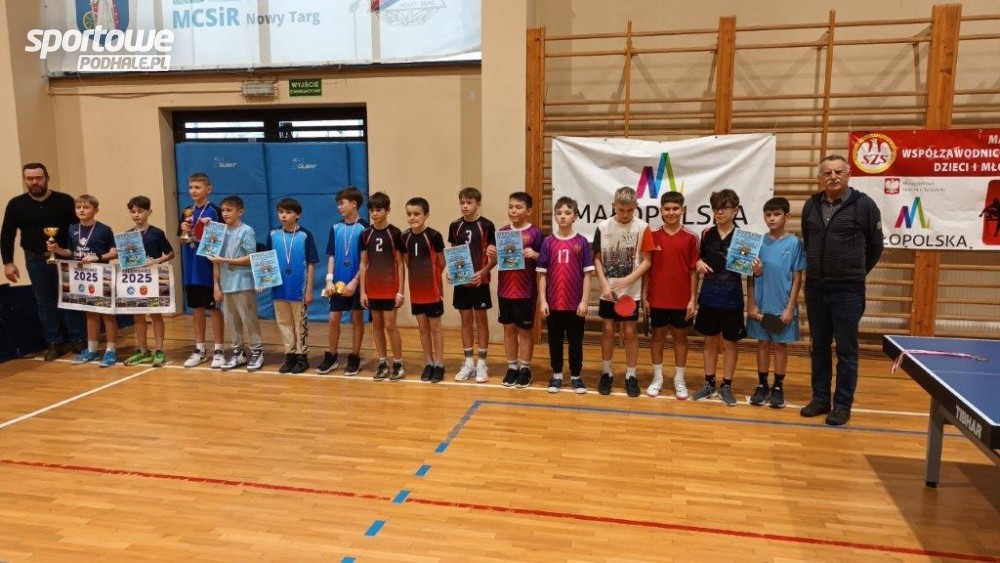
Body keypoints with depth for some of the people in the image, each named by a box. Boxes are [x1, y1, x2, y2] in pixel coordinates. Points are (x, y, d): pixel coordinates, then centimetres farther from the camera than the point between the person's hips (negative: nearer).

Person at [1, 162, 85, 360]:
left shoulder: (64, 201, -4)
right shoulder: (16, 204, 3)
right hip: (35, 260, 2)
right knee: (45, 302, 8)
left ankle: (78, 340, 12)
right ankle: (54, 343, 16)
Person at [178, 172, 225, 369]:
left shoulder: (215, 211, -7)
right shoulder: (187, 212, 10)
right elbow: (182, 240, 15)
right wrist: (184, 232, -5)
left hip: (210, 266, -5)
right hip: (192, 268, 6)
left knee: (214, 308, 1)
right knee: (197, 308, 12)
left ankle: (218, 350, 10)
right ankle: (199, 350, 22)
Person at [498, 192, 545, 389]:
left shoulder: (535, 233, -7)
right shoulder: (502, 232, 5)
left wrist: (535, 255, -24)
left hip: (526, 291, -4)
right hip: (505, 290, 4)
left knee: (525, 329, 7)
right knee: (509, 328, 11)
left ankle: (525, 368, 18)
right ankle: (512, 367, 22)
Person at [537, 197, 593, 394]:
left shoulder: (582, 242, -3)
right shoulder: (548, 242, 0)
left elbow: (587, 274, -1)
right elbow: (542, 274, 2)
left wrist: (584, 301, -6)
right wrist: (542, 301, -3)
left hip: (575, 303, -1)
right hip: (553, 303, 1)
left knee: (575, 341, 10)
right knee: (555, 341, 12)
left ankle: (576, 376, 23)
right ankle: (556, 375, 26)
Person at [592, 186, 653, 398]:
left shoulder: (642, 228, -7)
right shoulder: (603, 227, -3)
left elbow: (646, 261, -4)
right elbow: (597, 259, 2)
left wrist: (628, 279, -16)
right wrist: (604, 284, -9)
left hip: (631, 291, -1)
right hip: (608, 291, 1)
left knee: (630, 332, 5)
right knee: (608, 330, 7)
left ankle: (631, 375, 18)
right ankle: (606, 373, 21)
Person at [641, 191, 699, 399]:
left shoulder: (690, 238, -3)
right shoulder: (653, 236, 0)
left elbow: (693, 270, -1)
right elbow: (647, 268, 2)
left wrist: (692, 299, -5)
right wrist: (644, 296, -1)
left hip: (681, 299, -1)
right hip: (657, 298, 1)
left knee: (680, 336, 10)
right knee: (657, 336, 10)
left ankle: (679, 380, 21)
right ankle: (657, 378, 22)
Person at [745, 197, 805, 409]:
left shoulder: (794, 243, -5)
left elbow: (797, 279, -4)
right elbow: (750, 277, 3)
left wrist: (790, 307, -9)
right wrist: (751, 304, -3)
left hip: (783, 306, -2)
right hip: (761, 305, 2)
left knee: (780, 345, 9)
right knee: (763, 344, 11)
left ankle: (778, 387, 20)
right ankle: (762, 385, 22)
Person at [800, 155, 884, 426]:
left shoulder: (864, 204, -6)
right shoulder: (811, 205, 6)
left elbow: (875, 246, 4)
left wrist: (856, 272, 12)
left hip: (848, 290, -4)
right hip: (815, 288, 4)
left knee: (846, 350, 3)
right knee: (819, 347, 12)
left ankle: (843, 404, 13)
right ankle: (820, 398, 23)